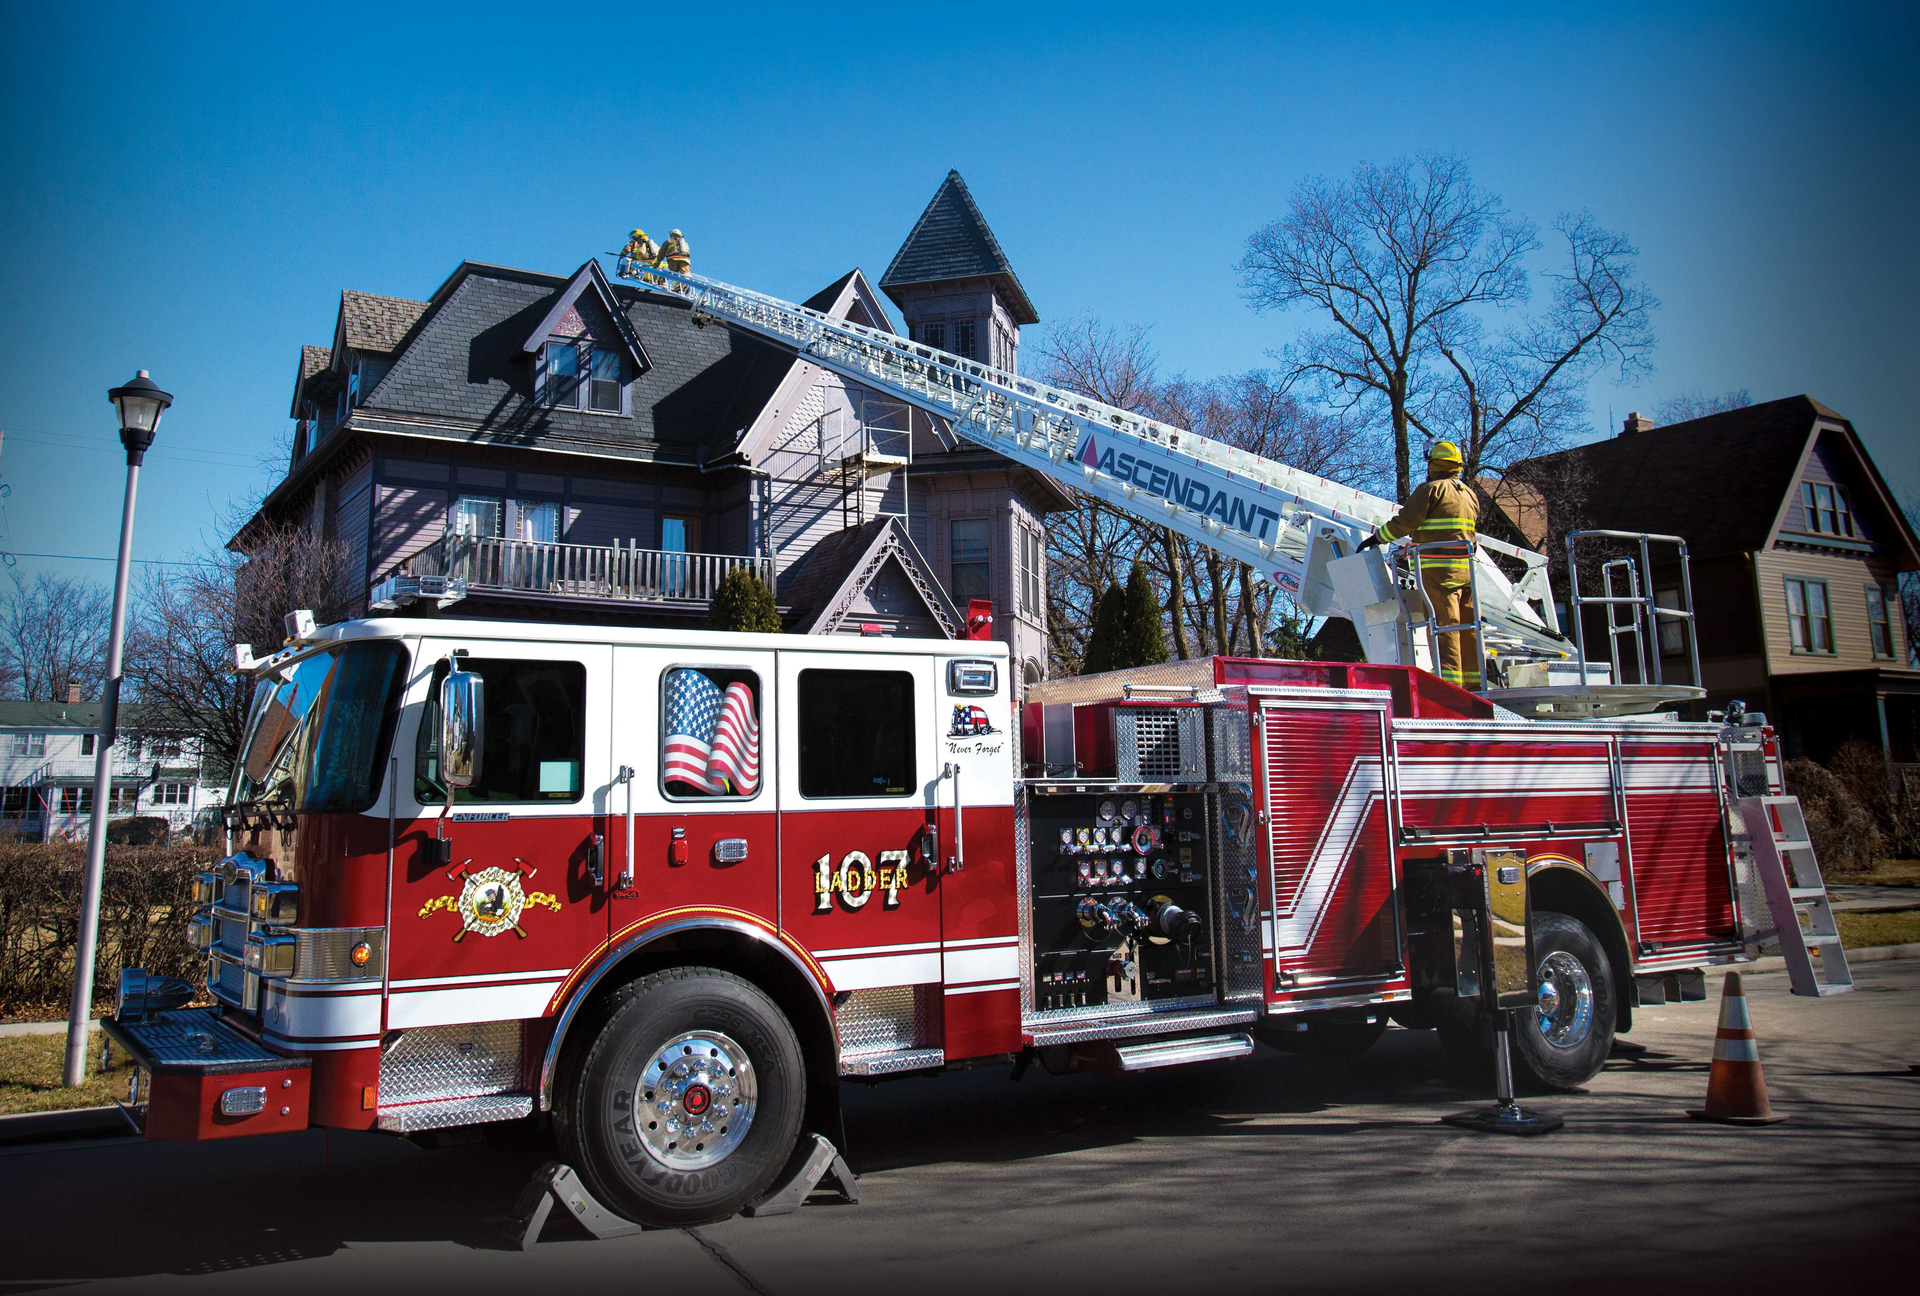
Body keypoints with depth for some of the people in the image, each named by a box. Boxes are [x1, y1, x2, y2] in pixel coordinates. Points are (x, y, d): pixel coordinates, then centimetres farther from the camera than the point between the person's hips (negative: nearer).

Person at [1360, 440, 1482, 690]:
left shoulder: (1431, 489, -6)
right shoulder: (1469, 494, 18)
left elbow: (1405, 522, -11)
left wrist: (1377, 538, 1)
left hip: (1439, 568, -8)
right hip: (1467, 568, 8)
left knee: (1443, 626, -10)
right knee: (1468, 627, 9)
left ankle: (1449, 681, -15)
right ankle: (1473, 683, 12)